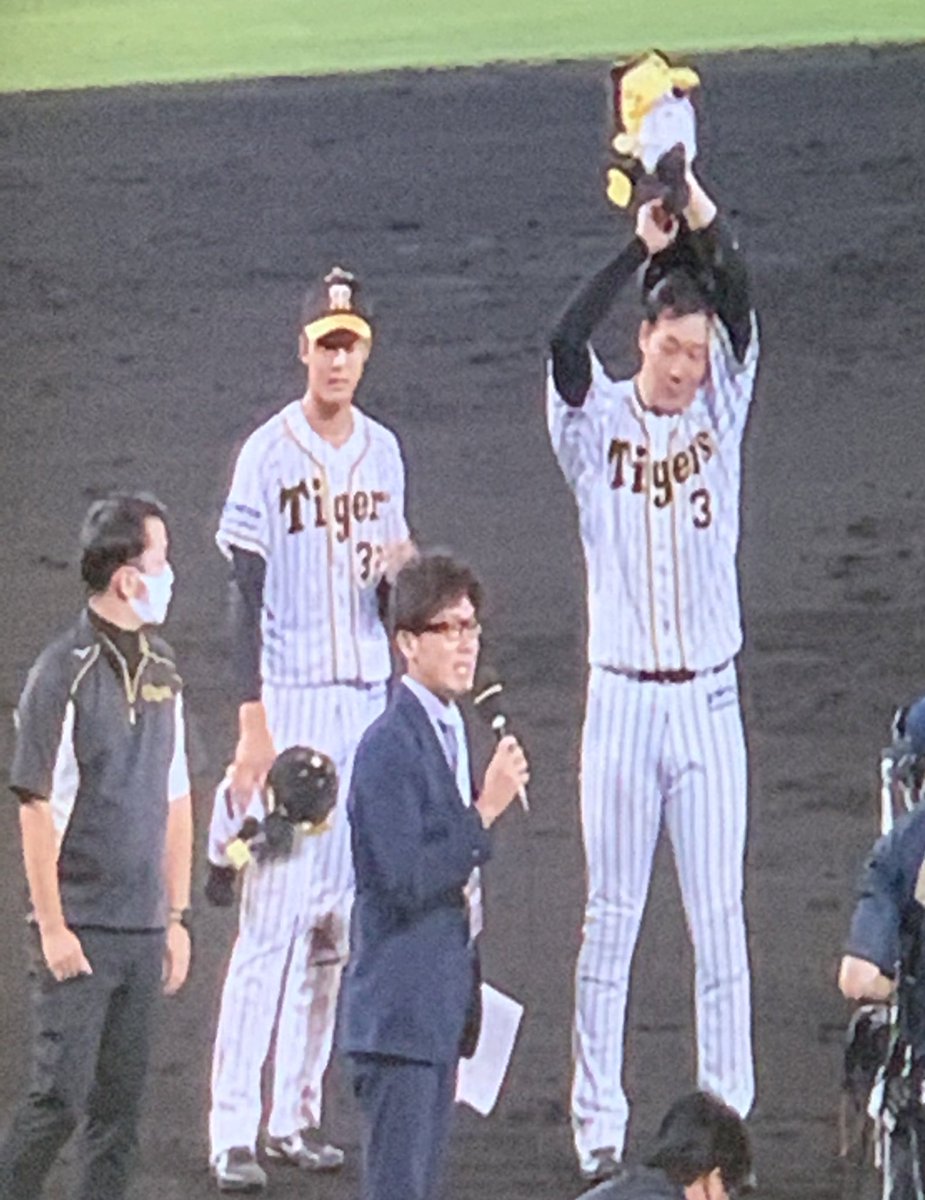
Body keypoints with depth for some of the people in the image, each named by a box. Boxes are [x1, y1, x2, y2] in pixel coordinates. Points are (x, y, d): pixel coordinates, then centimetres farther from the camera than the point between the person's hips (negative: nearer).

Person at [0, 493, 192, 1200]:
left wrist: (178, 916, 15)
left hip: (144, 930, 6)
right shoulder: (65, 675, -10)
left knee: (120, 1107, 7)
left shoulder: (163, 674, 11)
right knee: (61, 1096, -8)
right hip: (80, 932, -6)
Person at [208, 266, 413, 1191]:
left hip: (367, 698, 6)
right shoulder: (269, 456, -8)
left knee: (337, 921, 8)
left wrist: (398, 570, -3)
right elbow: (246, 600, -10)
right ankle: (233, 1132, -9)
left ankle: (296, 1115, 16)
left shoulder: (383, 453, 10)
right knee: (275, 918, -11)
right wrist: (252, 724, -15)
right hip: (289, 702, -6)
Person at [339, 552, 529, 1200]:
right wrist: (486, 812, -22)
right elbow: (404, 881, -22)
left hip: (440, 1008, 9)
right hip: (400, 1010, -9)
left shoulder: (451, 731, 14)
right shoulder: (390, 747, -15)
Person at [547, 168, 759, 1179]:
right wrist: (642, 247, -18)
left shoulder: (719, 412, 7)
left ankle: (726, 1120, 4)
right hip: (621, 699, -1)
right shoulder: (596, 422, 2)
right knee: (612, 917, 3)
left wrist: (705, 225, -20)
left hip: (708, 701, 1)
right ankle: (598, 1125, 7)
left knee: (719, 920, 1)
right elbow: (565, 342, -18)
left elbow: (741, 316, -9)